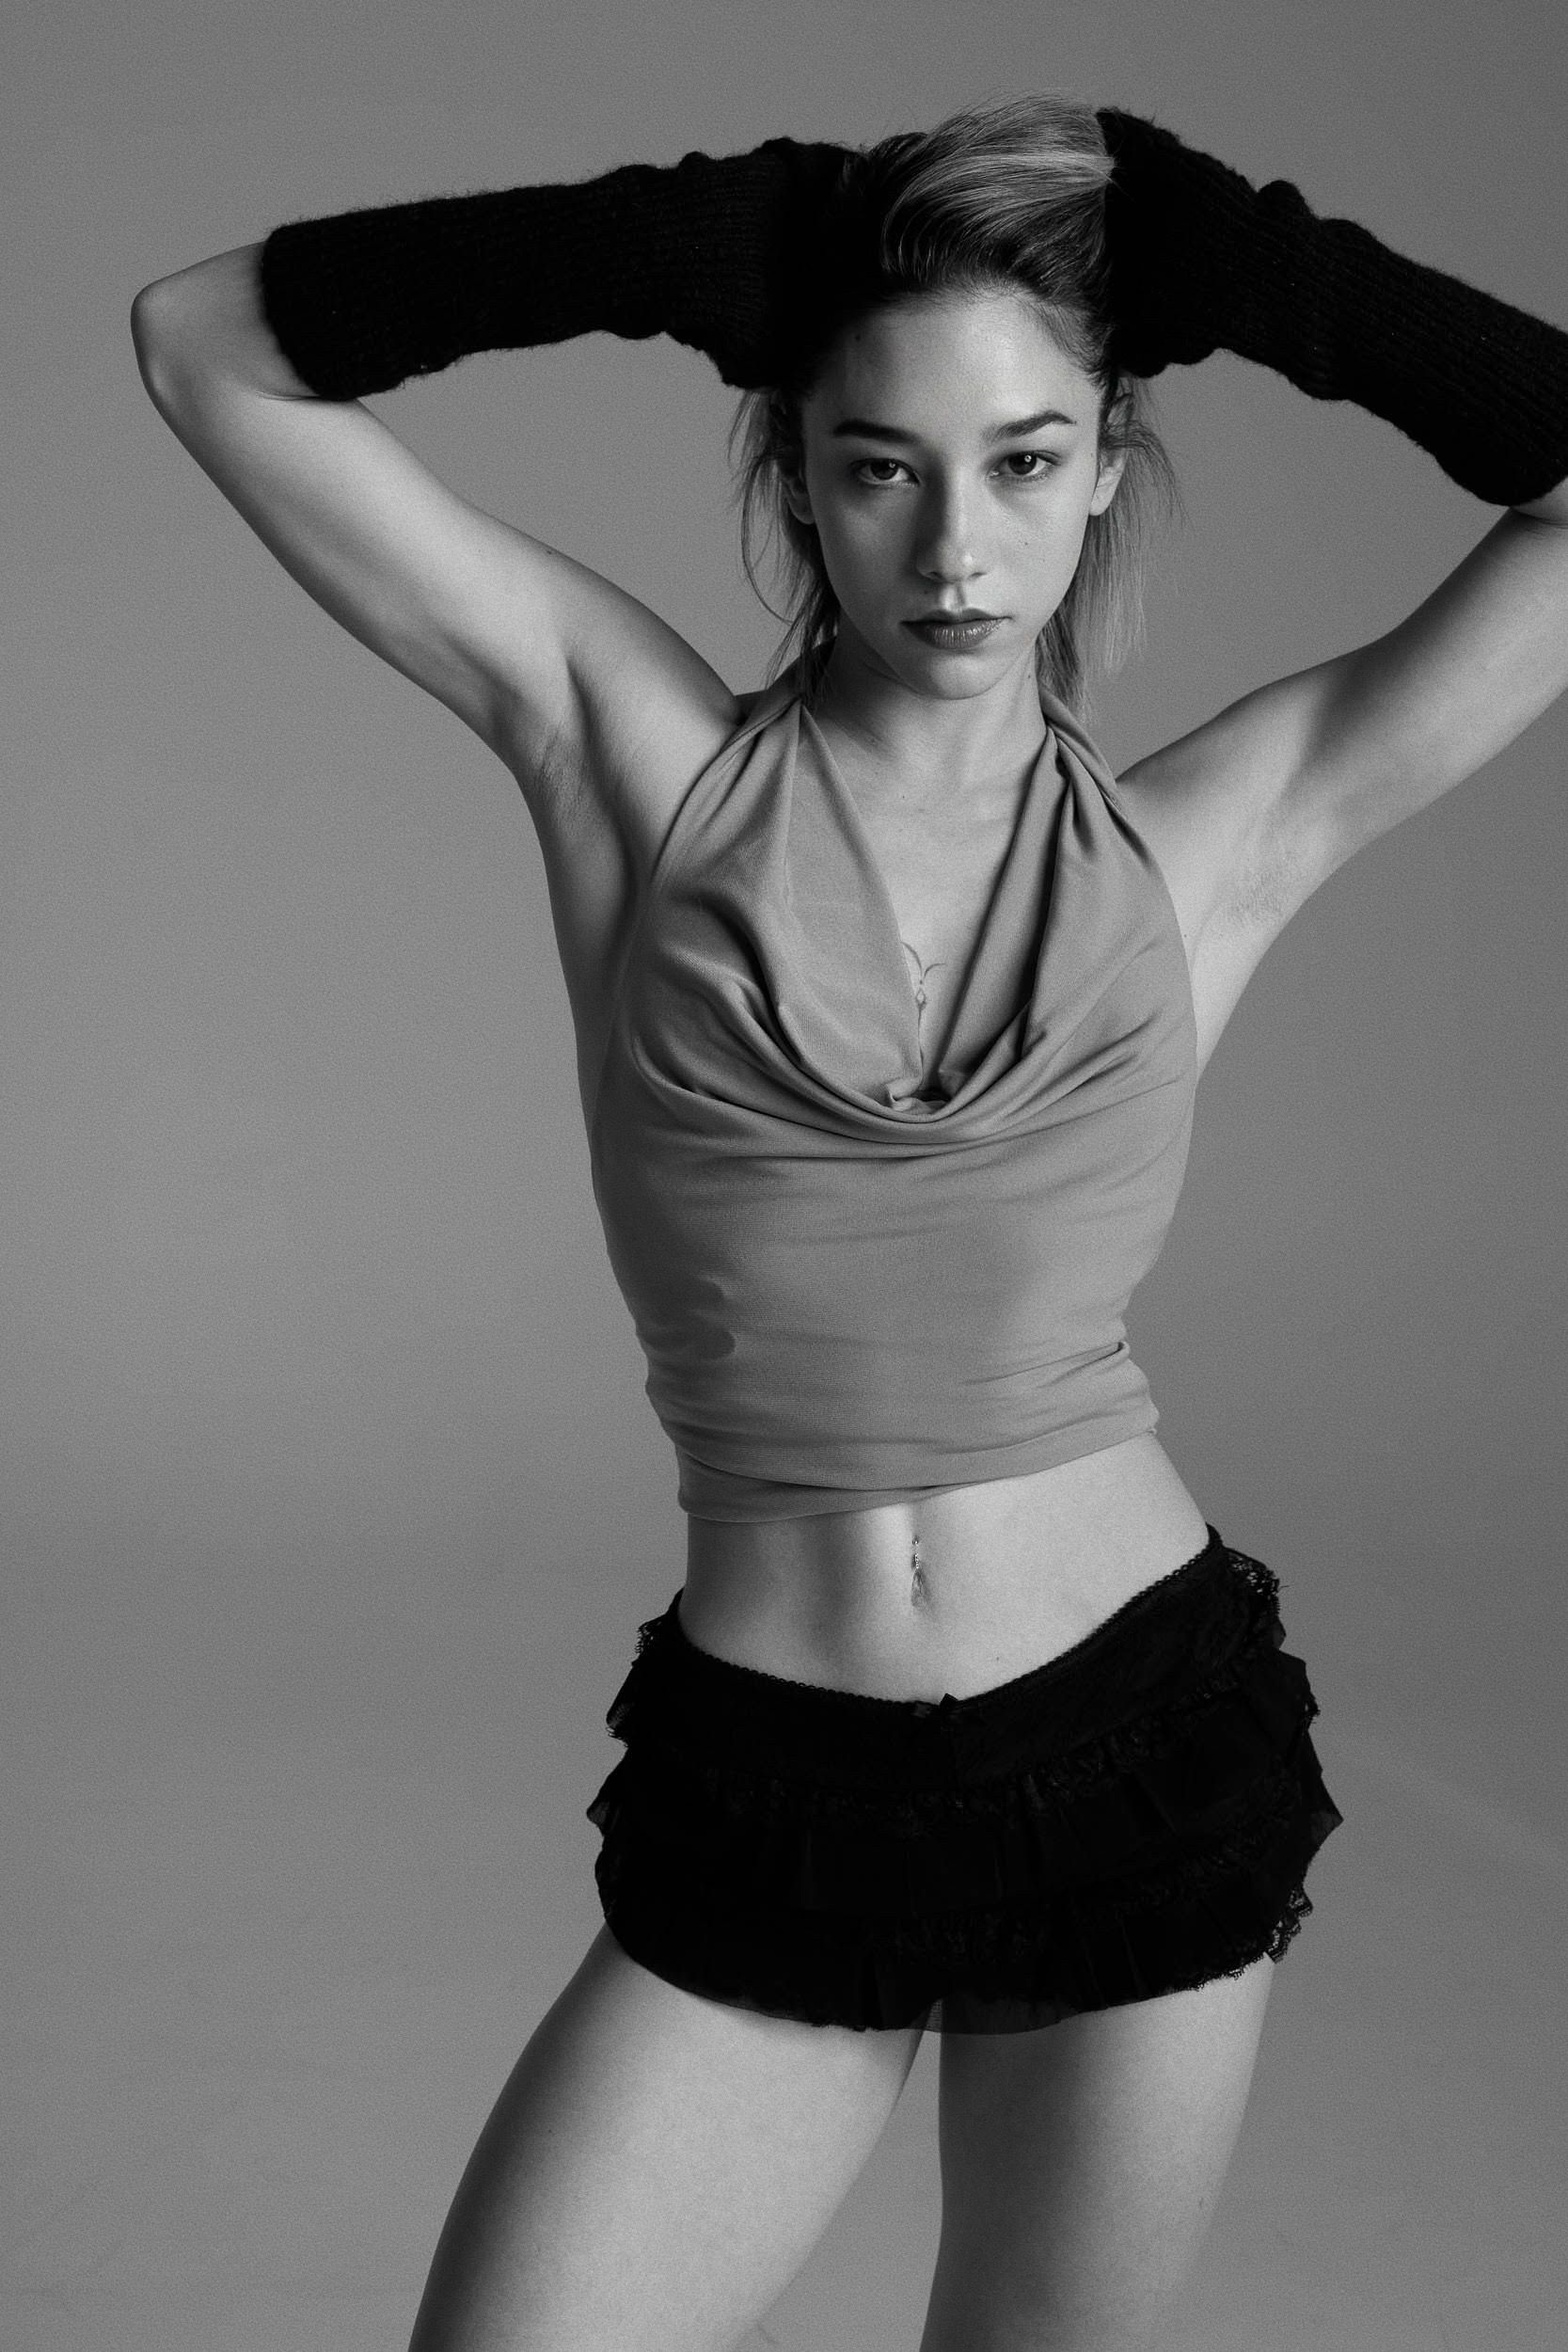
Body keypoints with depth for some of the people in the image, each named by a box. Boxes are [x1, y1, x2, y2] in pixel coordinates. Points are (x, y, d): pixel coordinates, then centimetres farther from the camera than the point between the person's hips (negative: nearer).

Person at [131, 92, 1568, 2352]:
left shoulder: (1209, 841, -2)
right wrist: (693, 246, -9)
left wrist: (1235, 263, -3)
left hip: (1144, 1745, 1)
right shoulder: (632, 753, -3)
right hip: (761, 1806, 0)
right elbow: (209, 343, -5)